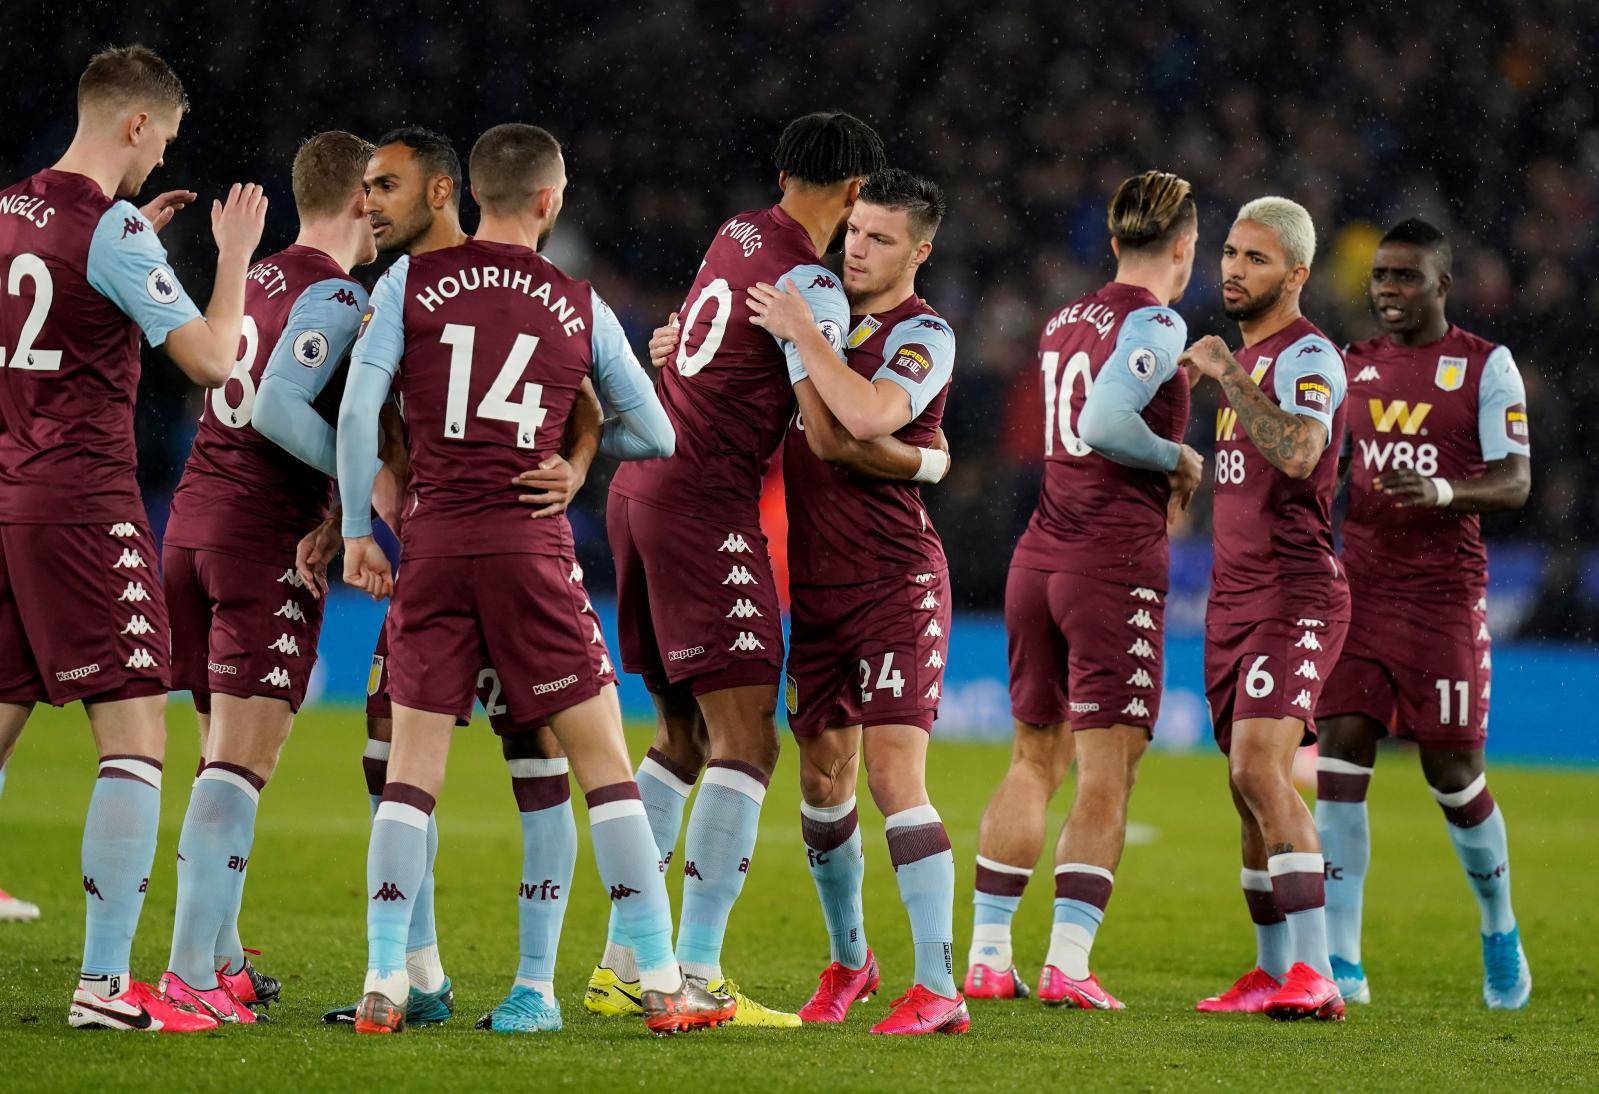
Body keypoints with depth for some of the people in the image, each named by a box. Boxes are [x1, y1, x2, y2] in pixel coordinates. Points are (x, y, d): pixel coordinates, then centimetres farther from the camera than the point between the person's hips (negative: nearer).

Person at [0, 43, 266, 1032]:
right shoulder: (113, 231, -13)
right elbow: (211, 360, -13)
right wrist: (234, 253, 0)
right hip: (85, 506, -8)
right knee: (136, 738, -6)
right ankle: (106, 982, -12)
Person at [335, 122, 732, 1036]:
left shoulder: (412, 281, 3)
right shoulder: (580, 307, 6)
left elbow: (359, 409, -4)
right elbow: (655, 438, 12)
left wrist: (359, 530, 3)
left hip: (435, 543, 1)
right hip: (533, 543, -1)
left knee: (413, 766, 6)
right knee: (605, 761, 4)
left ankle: (385, 984, -1)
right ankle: (663, 982, 2)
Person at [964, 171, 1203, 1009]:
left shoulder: (1064, 324, 14)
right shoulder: (1155, 325, -10)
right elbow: (1103, 422, -22)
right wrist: (1179, 459, -7)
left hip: (1040, 555, 7)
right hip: (1115, 562, -7)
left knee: (1034, 760, 13)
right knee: (1106, 775, -5)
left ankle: (986, 954, 11)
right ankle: (1067, 962, -12)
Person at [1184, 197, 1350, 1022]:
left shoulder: (1306, 356, -11)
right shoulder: (1246, 355, 19)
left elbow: (1298, 454, -31)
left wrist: (1227, 375, -25)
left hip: (1294, 596, -9)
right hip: (1235, 597, 9)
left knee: (1261, 770, -21)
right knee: (1249, 787, 8)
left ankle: (1315, 977, -25)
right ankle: (1273, 971, 14)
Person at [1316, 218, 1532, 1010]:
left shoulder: (1486, 367, -2)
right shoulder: (1354, 366, 12)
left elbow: (1515, 483, -9)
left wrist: (1441, 492, -27)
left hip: (1444, 596, -4)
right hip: (1359, 587, 4)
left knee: (1455, 777, 2)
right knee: (1339, 763, -8)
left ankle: (1500, 930, 28)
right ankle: (1340, 965, -9)